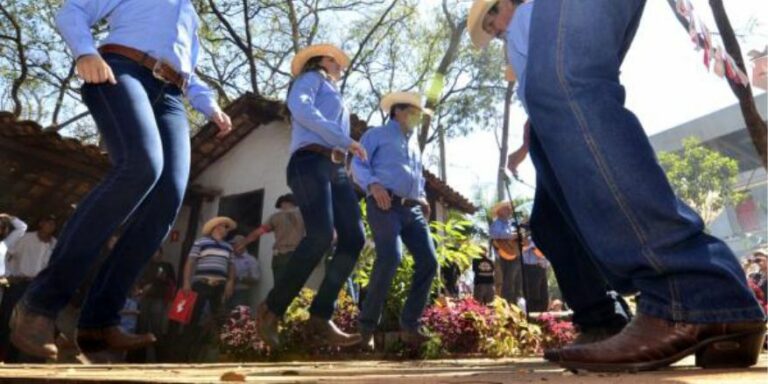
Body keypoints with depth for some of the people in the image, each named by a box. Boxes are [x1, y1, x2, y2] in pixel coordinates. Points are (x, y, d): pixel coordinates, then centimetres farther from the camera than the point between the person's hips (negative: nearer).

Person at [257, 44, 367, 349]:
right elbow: (299, 106, -6)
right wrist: (344, 139, -10)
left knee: (354, 238, -10)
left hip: (335, 169, 8)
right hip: (311, 162, -8)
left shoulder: (336, 97, 38)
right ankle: (271, 309, -13)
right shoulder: (312, 76, 15)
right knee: (321, 235, -25)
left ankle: (320, 318, -11)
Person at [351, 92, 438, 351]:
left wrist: (423, 198, 15)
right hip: (385, 205, -7)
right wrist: (373, 184, -21)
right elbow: (357, 165, -1)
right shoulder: (377, 134, 11)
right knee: (390, 259, -24)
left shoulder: (415, 144, 32)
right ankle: (367, 325, -11)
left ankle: (409, 325, 1)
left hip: (413, 209, 7)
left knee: (428, 261, -7)